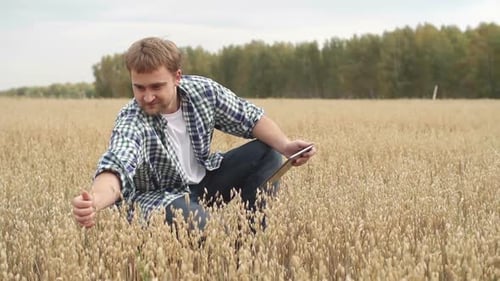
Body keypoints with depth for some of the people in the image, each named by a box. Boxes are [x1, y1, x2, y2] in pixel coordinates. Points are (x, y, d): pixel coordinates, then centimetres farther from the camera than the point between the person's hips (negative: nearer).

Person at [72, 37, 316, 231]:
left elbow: (250, 117, -3)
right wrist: (95, 201, -70)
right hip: (161, 196, -6)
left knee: (268, 152, -7)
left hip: (203, 181, 6)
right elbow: (117, 165, -48)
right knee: (182, 213, -40)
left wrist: (285, 145, -21)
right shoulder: (131, 121, -30)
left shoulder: (203, 90, -14)